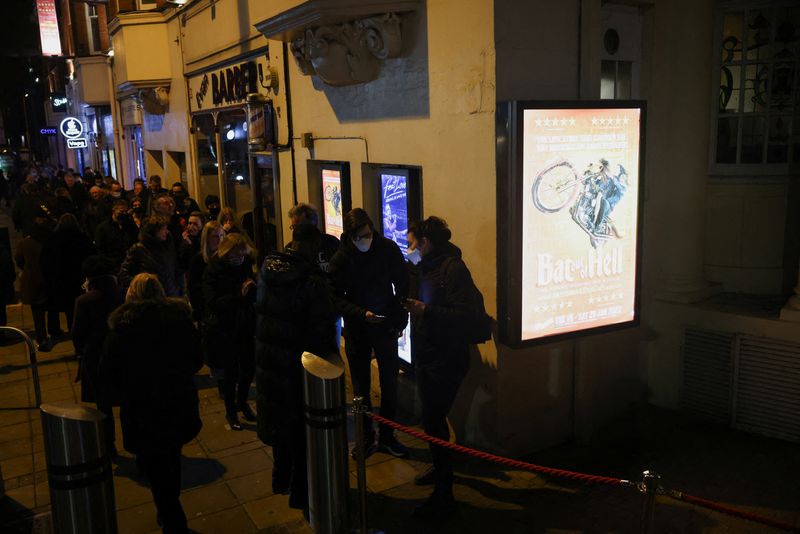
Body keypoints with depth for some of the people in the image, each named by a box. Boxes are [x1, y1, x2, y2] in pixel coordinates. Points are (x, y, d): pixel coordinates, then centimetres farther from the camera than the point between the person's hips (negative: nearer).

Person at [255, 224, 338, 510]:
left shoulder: (268, 268, -5)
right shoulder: (314, 281, -25)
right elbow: (324, 332, -22)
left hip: (267, 357, 7)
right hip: (299, 365, -6)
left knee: (281, 419, 25)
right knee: (302, 428, 12)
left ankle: (281, 479, 44)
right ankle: (300, 492, 28)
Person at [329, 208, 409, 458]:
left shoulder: (388, 248, -7)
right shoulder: (340, 258, -9)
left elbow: (402, 285, 2)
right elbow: (337, 298, -10)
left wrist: (400, 320, -5)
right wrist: (361, 313, -25)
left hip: (386, 325, 1)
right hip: (356, 329, 0)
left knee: (389, 383, 6)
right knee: (360, 386, 8)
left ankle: (387, 436, 21)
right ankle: (366, 437, 22)